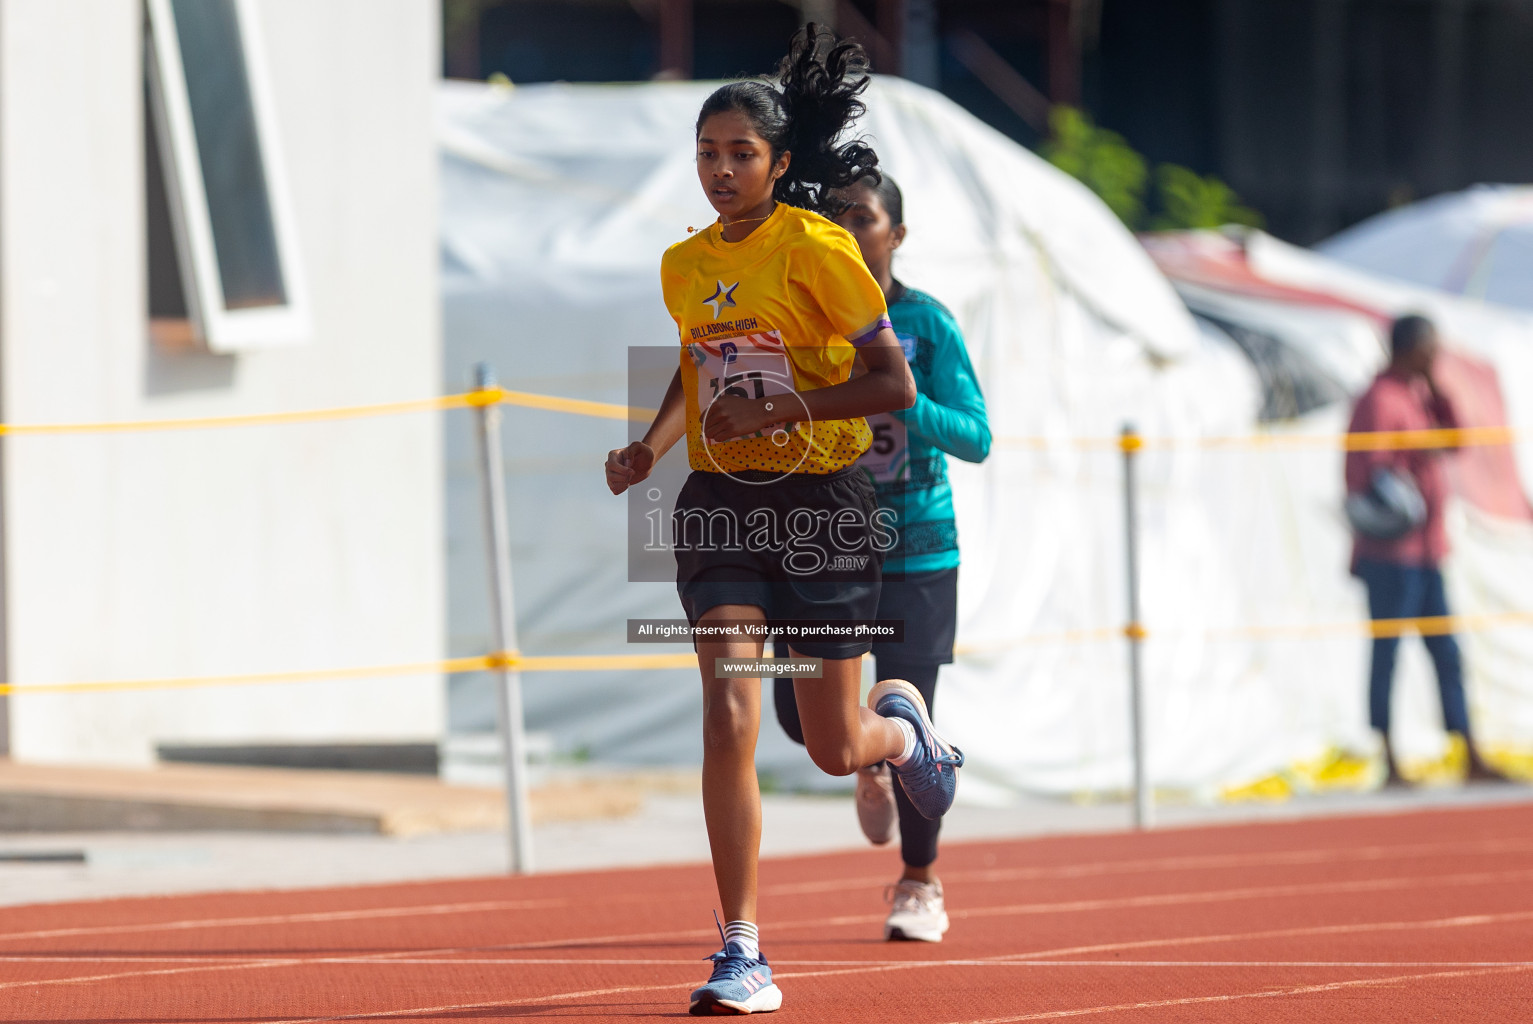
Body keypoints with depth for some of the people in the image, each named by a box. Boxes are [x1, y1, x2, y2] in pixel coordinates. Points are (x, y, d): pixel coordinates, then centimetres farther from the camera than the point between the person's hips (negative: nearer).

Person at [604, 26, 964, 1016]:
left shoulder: (817, 247, -11)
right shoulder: (684, 264, 7)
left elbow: (894, 384, -12)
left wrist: (778, 410, -21)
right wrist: (652, 446, 8)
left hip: (823, 500, -3)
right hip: (721, 505, 4)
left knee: (834, 748, 4)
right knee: (728, 720, -14)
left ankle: (903, 725, 44)